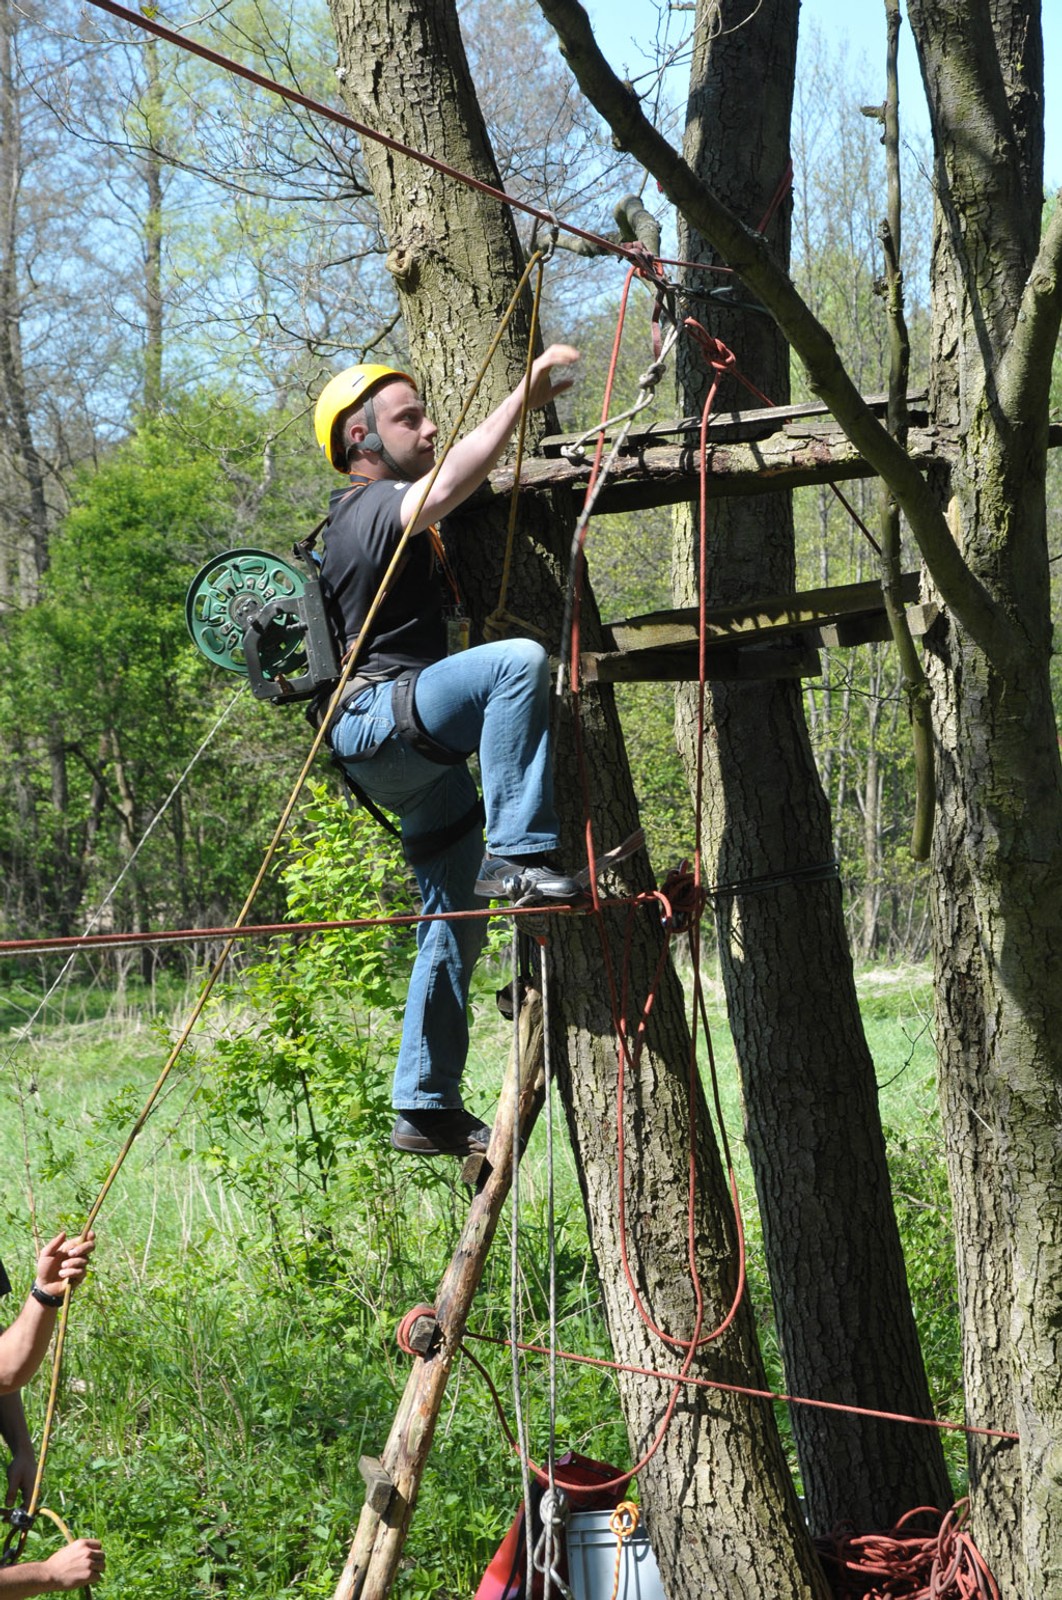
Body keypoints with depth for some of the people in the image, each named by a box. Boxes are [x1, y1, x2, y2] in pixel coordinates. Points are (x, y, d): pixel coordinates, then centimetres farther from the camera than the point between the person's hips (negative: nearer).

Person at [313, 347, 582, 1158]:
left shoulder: (389, 514, 23)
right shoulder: (372, 507, -9)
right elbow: (447, 486, -30)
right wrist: (523, 395, -33)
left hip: (424, 754, 10)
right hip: (377, 719, -10)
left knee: (456, 929, 10)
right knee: (518, 661, -34)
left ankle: (427, 1109, 16)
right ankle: (518, 856, -36)